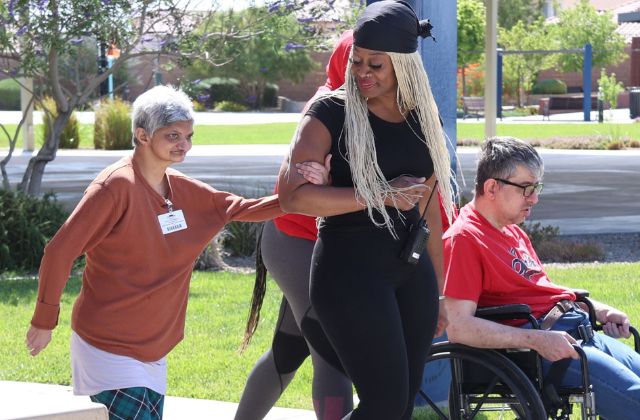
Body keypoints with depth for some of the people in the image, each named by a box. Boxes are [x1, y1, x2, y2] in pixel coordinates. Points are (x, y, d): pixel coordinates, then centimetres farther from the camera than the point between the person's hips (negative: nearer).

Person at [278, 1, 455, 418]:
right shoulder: (333, 112, -7)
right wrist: (381, 196, -17)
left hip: (411, 270, 6)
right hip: (351, 268, -6)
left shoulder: (423, 119, 10)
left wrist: (437, 291, 18)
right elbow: (294, 195, -16)